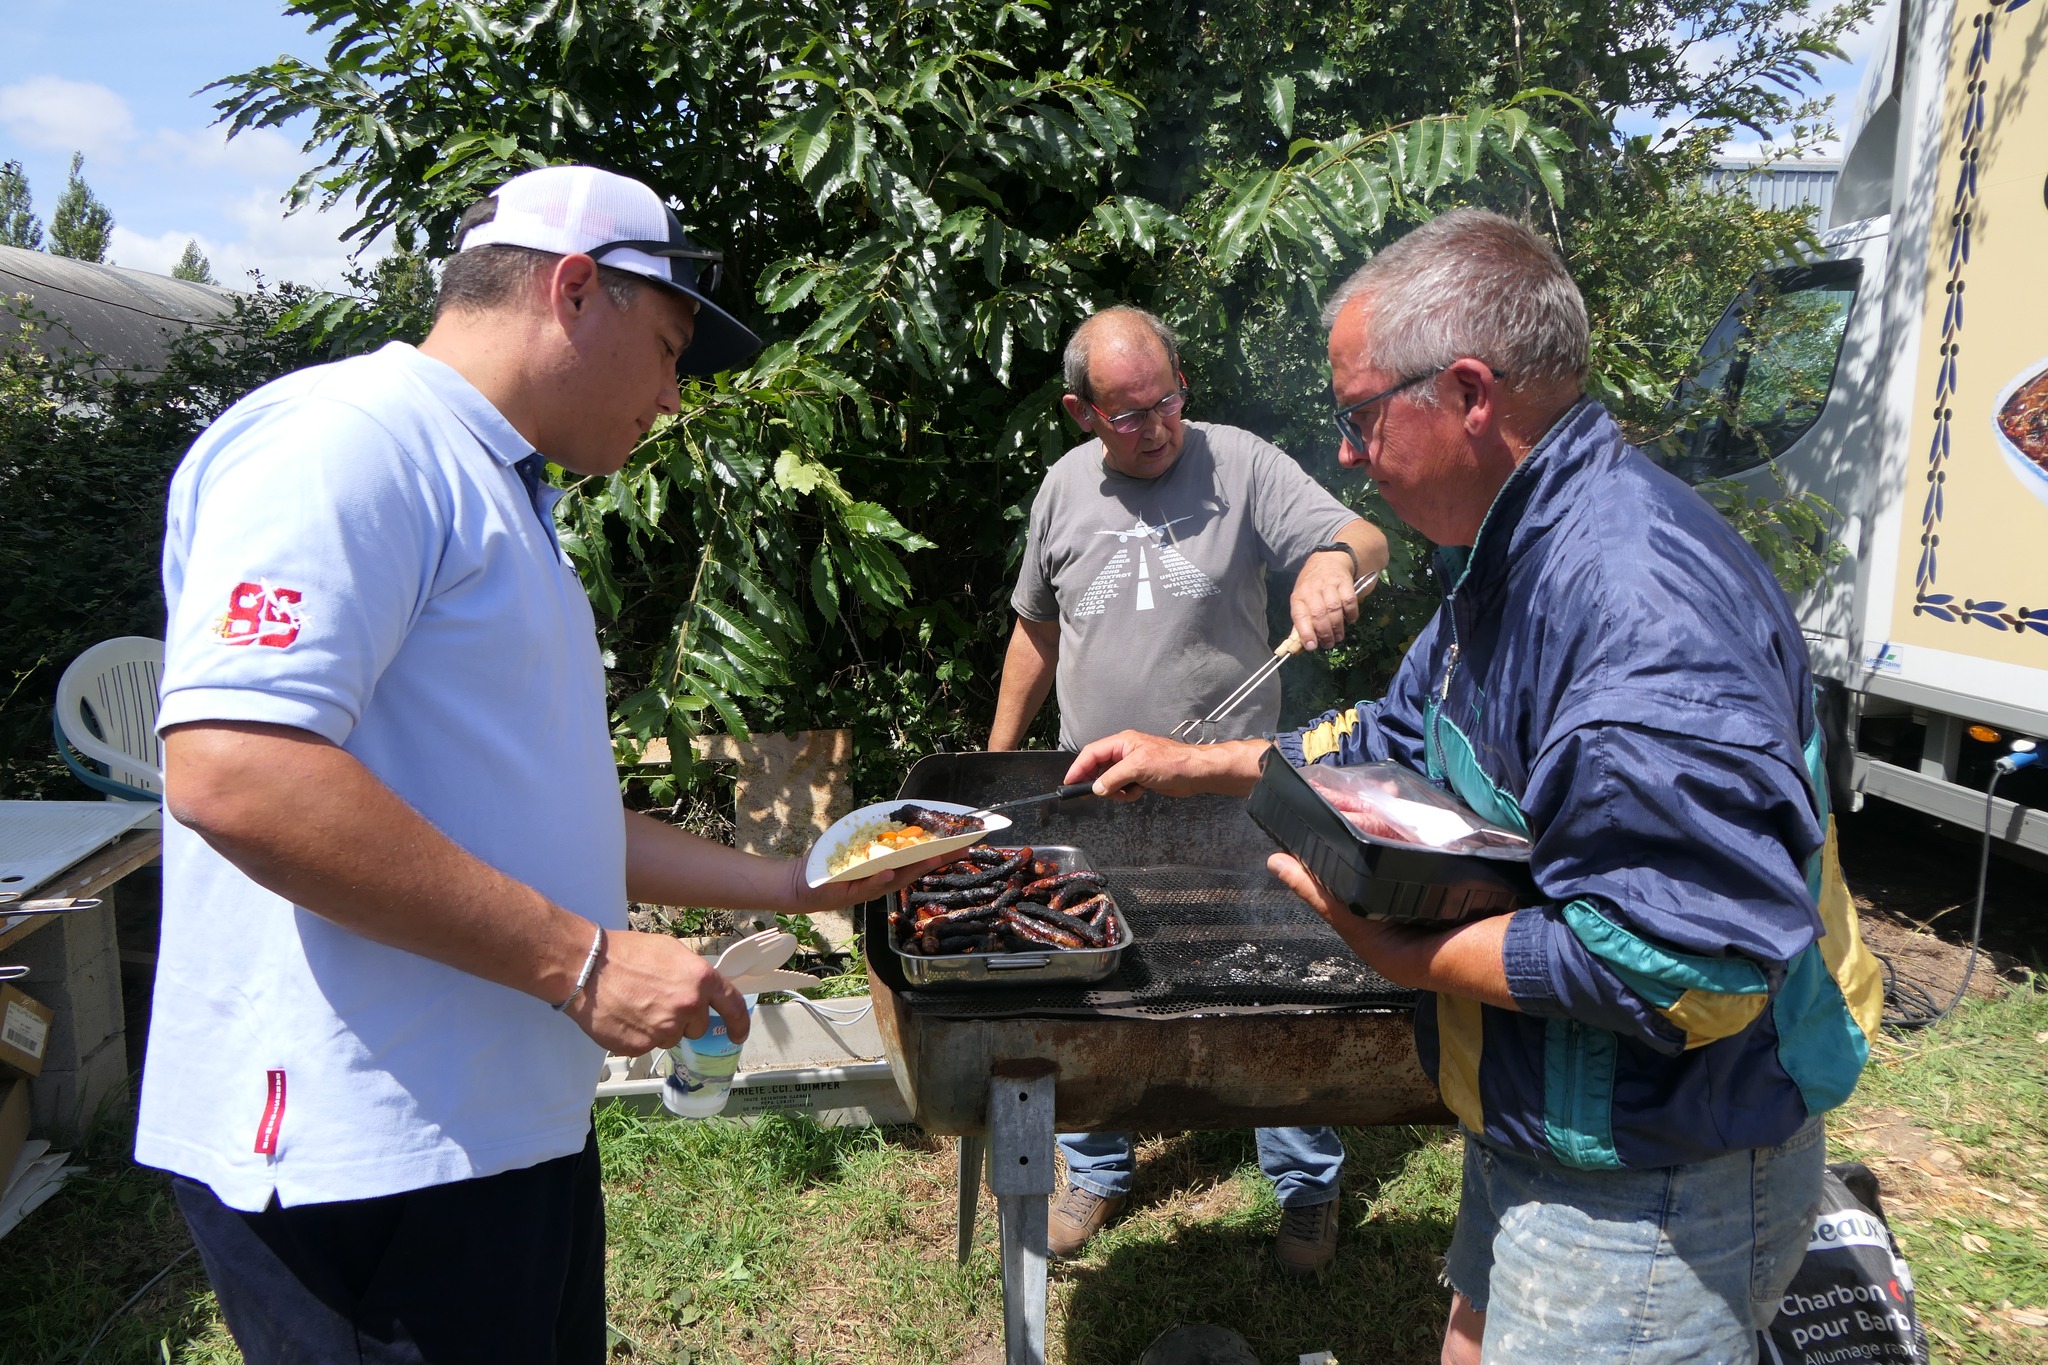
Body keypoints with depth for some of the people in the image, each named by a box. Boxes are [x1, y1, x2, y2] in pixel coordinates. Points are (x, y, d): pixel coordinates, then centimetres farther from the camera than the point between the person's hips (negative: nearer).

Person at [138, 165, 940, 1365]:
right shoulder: (348, 437, -13)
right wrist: (580, 961, -23)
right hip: (365, 1155, -10)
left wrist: (790, 883, 24)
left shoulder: (498, 496, 19)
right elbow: (232, 771, -27)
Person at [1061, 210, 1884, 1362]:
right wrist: (1197, 767, 16)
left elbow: (1688, 963, -35)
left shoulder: (1644, 598, -31)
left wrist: (1411, 956, -24)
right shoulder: (1511, 557, 4)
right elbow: (1402, 734, 19)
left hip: (1654, 1199, -9)